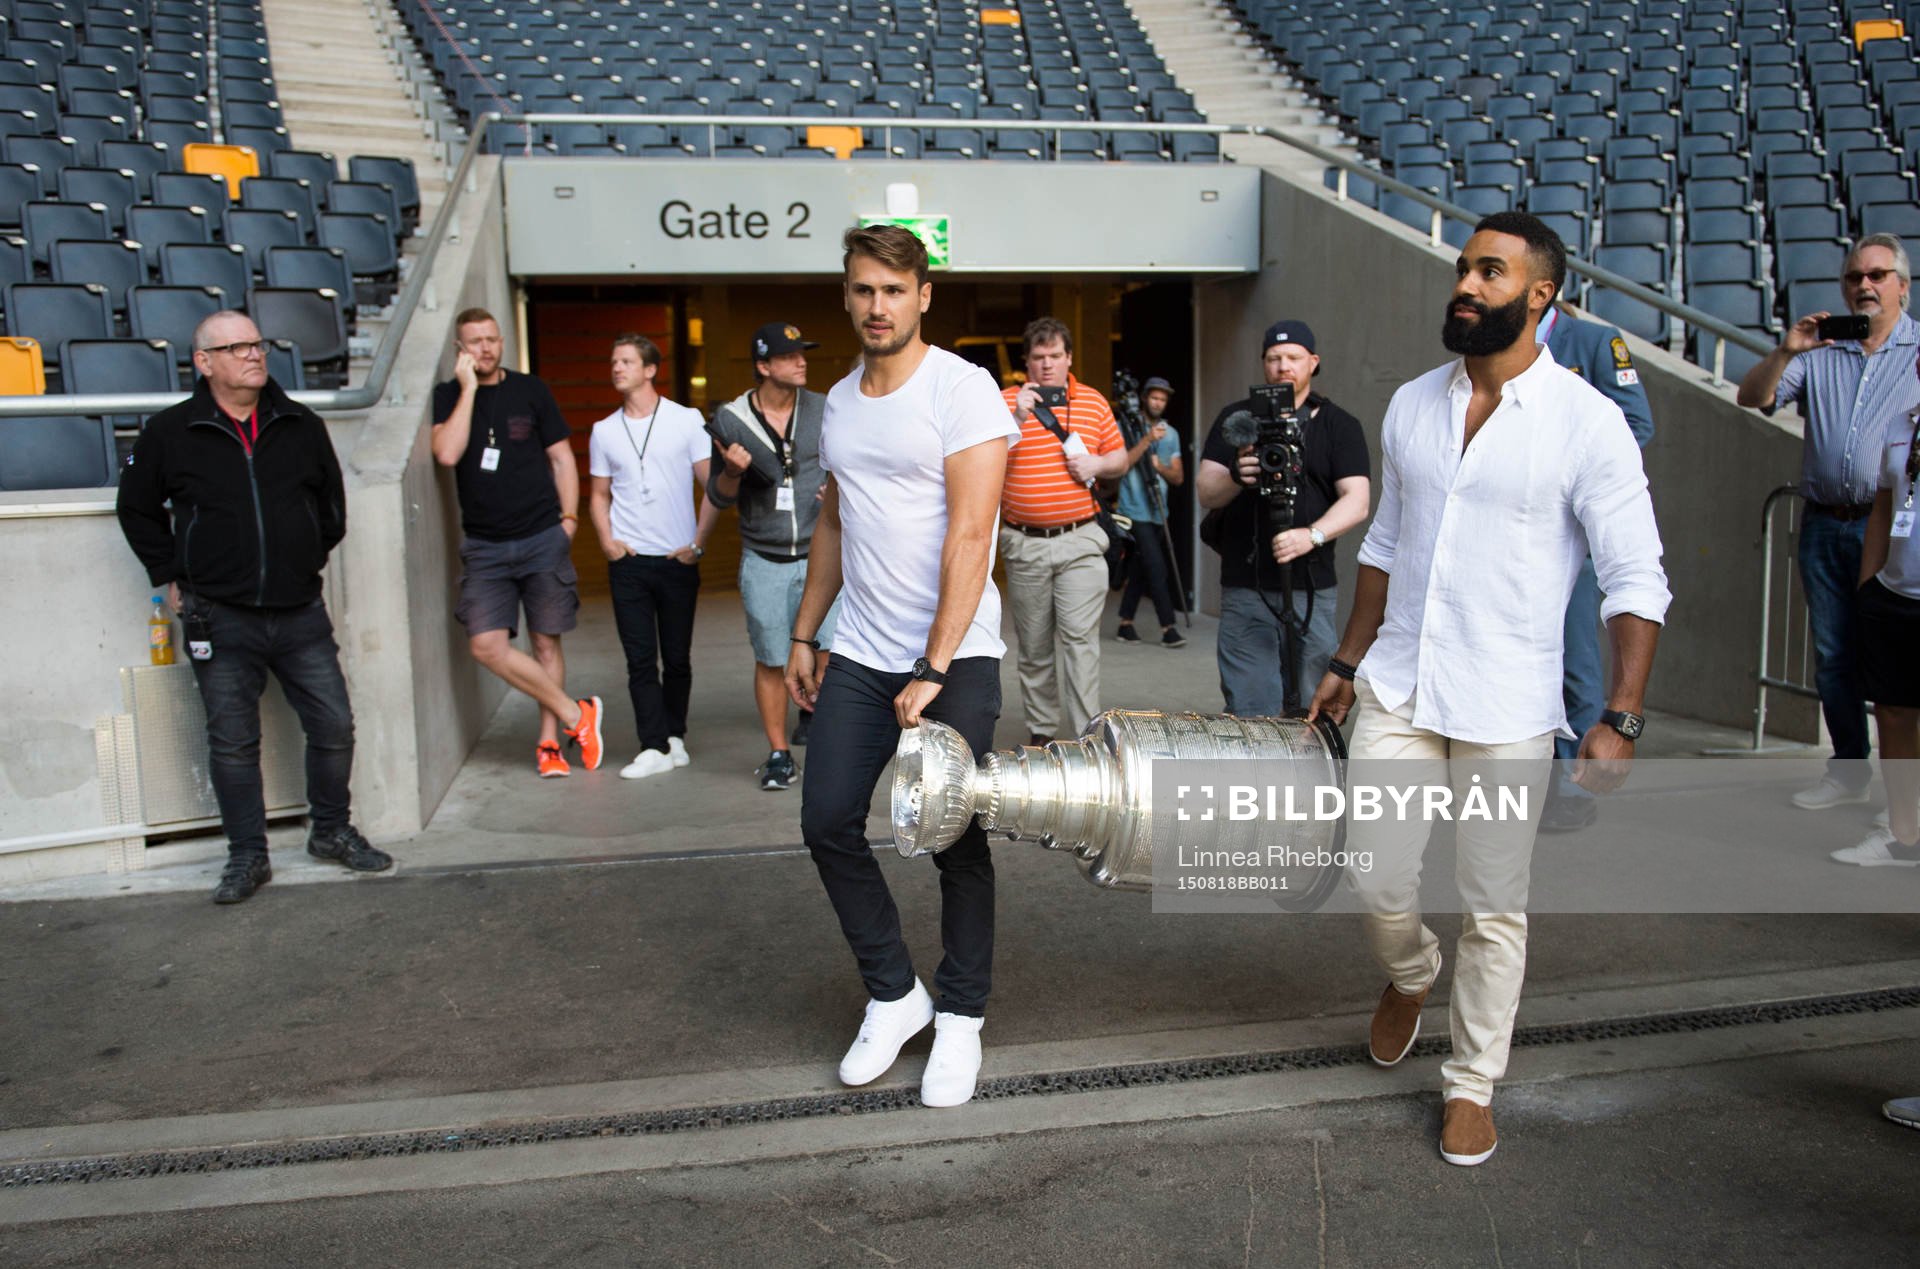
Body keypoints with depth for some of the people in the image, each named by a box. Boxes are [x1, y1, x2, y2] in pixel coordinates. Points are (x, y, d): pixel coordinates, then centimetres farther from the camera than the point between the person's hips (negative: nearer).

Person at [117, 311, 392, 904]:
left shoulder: (301, 426, 6)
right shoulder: (169, 432, -1)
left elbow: (331, 500, 20)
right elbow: (136, 509, 11)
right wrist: (170, 578, 6)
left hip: (301, 612, 2)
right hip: (221, 619, -2)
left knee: (334, 726, 3)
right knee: (232, 743, 4)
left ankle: (331, 832, 22)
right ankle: (247, 856, 16)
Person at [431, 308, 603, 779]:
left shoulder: (530, 390, 6)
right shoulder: (447, 397, 4)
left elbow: (561, 458, 10)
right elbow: (446, 454, -14)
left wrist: (569, 518, 1)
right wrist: (468, 389, -11)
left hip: (542, 539, 0)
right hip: (484, 546, 0)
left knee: (546, 643, 3)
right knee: (486, 644, -12)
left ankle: (548, 743, 14)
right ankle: (576, 714, -1)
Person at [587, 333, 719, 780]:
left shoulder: (686, 420, 1)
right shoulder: (604, 431, 10)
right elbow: (599, 494, 17)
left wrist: (698, 542, -5)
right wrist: (607, 540, 0)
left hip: (678, 559, -2)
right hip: (628, 561, 2)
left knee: (677, 658, 7)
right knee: (641, 660, -1)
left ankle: (673, 736, 22)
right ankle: (656, 748, 2)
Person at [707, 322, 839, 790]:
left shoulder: (823, 411, 0)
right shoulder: (731, 419, -1)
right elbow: (719, 497, 5)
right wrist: (731, 472, -17)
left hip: (820, 554, 0)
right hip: (763, 562, 0)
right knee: (770, 661, 7)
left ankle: (812, 713, 15)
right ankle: (778, 754, 23)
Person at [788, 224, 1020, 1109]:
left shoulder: (960, 388, -10)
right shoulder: (840, 401, 12)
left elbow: (969, 537, -17)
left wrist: (935, 670, -21)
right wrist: (804, 637, 18)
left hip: (954, 655, -6)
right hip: (859, 653, 6)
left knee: (953, 840, 1)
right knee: (828, 822, 3)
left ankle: (959, 1017, 20)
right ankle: (893, 995, 21)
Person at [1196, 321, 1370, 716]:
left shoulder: (1339, 425, 7)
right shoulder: (1236, 419, 11)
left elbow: (1357, 501, -5)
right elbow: (1205, 492, 2)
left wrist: (1312, 535, -23)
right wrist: (1237, 477, -20)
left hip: (1312, 590, 0)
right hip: (1245, 590, 0)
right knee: (1249, 714, -2)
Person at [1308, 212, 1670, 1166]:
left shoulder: (1585, 423, -9)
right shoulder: (1411, 406, 7)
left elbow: (1635, 578, -9)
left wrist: (1621, 718, -17)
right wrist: (1348, 663, 16)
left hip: (1506, 706, -4)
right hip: (1397, 688, 4)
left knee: (1494, 905, 6)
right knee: (1376, 876, 3)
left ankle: (1472, 1084, 25)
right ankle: (1408, 975, 37)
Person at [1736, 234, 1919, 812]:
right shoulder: (1818, 351, 12)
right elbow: (1751, 398, 4)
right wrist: (1785, 352, -12)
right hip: (1824, 526, 3)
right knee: (1833, 657, 8)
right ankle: (1848, 771, 20)